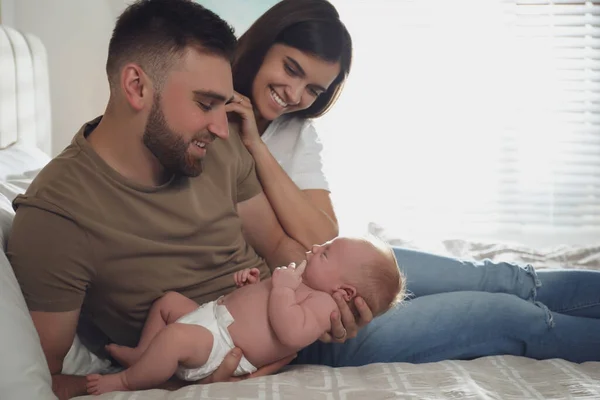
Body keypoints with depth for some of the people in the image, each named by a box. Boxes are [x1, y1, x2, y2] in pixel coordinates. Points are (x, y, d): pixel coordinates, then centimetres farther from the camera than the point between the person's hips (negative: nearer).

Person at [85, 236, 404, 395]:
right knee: (168, 300, 20)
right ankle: (142, 354, 22)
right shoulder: (303, 283, 14)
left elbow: (291, 333, -35)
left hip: (222, 348, -11)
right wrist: (254, 279, 9)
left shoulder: (323, 304, -17)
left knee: (175, 336, -32)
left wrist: (282, 287, -27)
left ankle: (127, 381, -13)